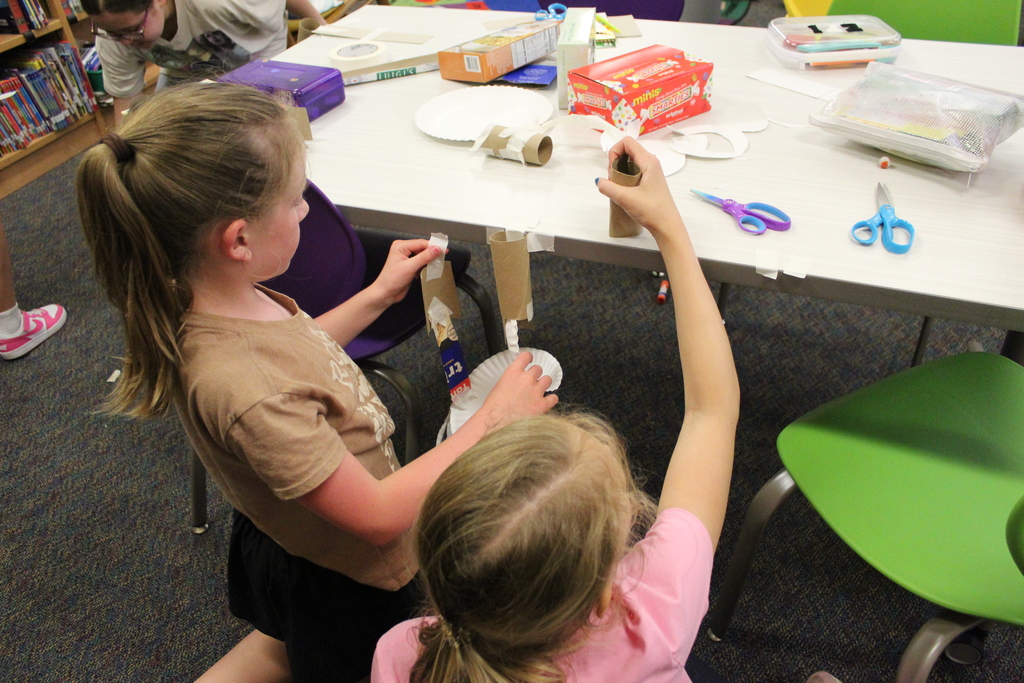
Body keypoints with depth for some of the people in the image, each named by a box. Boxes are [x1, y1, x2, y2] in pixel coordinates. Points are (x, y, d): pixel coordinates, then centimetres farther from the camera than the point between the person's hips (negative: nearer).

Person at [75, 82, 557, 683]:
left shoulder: (203, 300, -16)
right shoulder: (240, 390, -43)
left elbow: (296, 353, 6)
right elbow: (379, 515, -33)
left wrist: (377, 295, 2)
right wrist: (493, 419, -27)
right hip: (351, 584, -7)